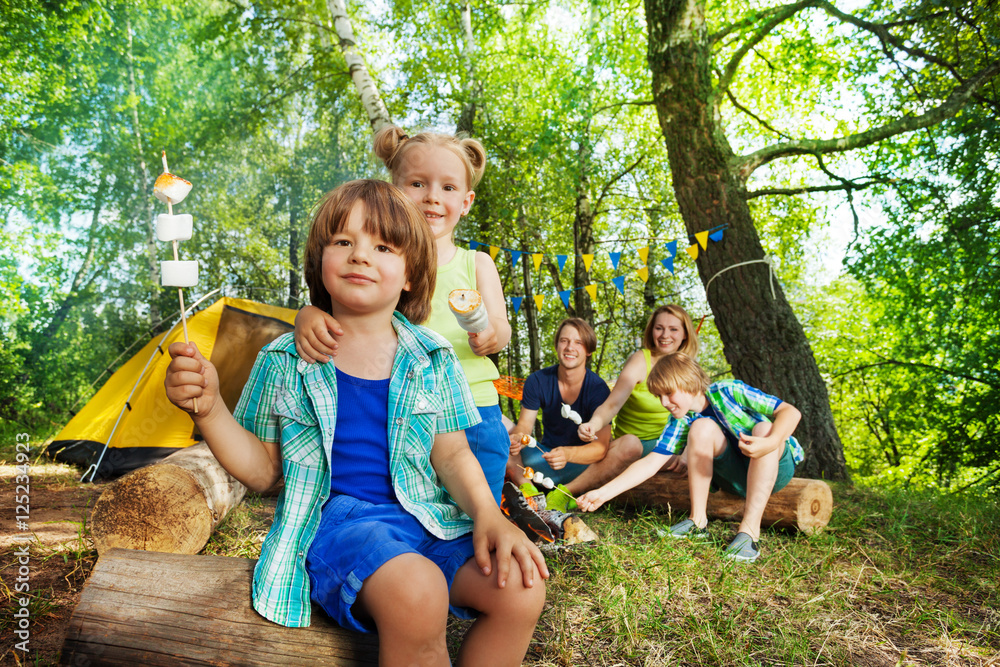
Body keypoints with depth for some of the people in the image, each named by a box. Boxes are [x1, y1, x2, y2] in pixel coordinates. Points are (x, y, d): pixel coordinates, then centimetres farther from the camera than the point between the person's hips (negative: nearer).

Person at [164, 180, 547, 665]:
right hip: (332, 519, -2)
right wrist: (209, 409, -9)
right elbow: (262, 471, 7)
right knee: (415, 595, -35)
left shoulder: (432, 357, 6)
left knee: (520, 590, -22)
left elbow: (452, 454, 8)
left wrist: (488, 515, -10)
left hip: (423, 517, 3)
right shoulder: (285, 360, 3)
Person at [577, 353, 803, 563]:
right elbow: (650, 463, -11)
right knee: (702, 427, -21)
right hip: (736, 478, 3)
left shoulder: (728, 391, -18)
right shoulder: (681, 423, -6)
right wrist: (603, 493, -21)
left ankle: (750, 529, -35)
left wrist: (770, 444, -42)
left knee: (765, 428, -34)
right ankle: (698, 520, -16)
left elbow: (791, 412, -22)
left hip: (776, 468, -3)